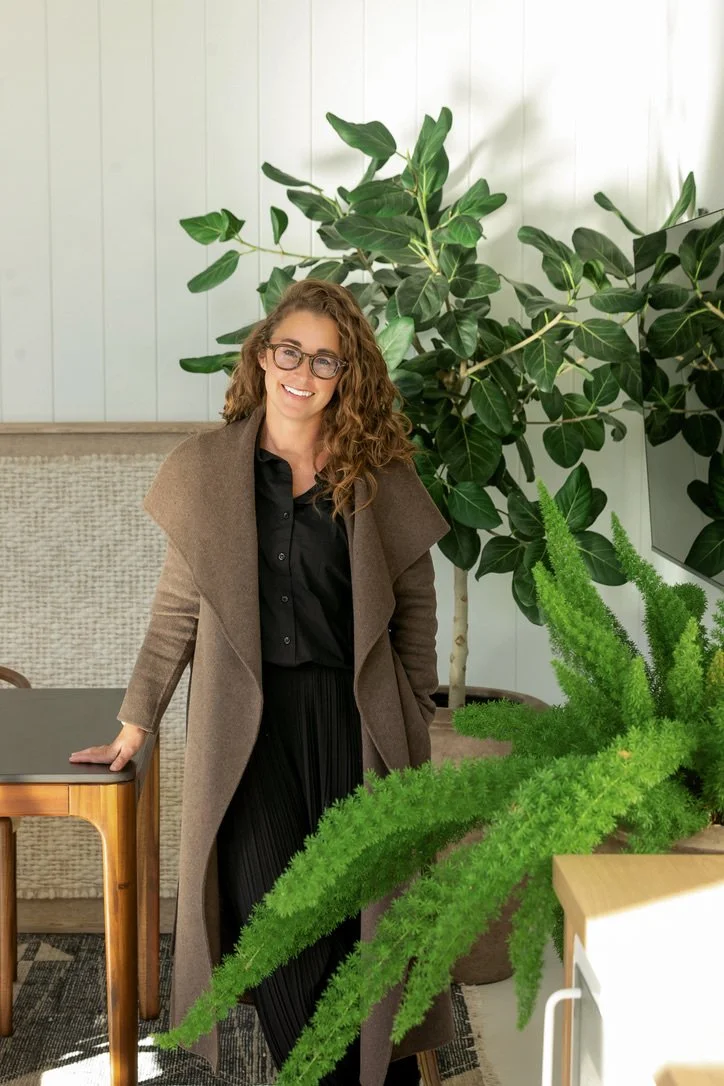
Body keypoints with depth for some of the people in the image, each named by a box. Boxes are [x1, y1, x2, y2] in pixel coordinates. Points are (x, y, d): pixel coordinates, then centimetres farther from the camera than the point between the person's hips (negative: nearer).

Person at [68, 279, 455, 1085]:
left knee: (364, 912, 4)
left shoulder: (379, 476, 1)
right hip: (248, 720, 0)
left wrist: (413, 718, 5)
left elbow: (415, 605, 7)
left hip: (351, 716, 0)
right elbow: (177, 609, 7)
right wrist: (135, 724, 9)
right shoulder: (206, 469, 2)